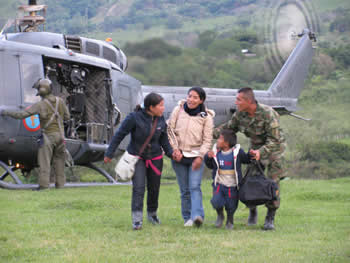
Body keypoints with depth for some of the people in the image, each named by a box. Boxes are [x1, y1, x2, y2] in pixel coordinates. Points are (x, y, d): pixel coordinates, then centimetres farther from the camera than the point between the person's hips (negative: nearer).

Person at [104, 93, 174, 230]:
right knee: (138, 188, -16)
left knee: (154, 188, 12)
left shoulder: (161, 120, -4)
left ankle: (152, 213, 36)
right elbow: (119, 135, -10)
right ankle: (137, 220, -16)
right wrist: (109, 154, -5)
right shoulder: (134, 118, -18)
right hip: (137, 157, -4)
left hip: (155, 158, 4)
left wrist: (170, 152, -5)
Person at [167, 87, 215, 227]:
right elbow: (170, 130, 4)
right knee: (184, 190, 4)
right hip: (179, 156, 2)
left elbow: (207, 140, -2)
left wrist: (200, 156, -13)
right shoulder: (178, 110, 2)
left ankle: (197, 215, -26)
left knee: (195, 187, -17)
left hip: (196, 156, -2)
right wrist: (175, 149, -5)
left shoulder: (206, 117, -2)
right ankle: (187, 218, 11)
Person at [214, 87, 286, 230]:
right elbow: (229, 127, 6)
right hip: (256, 146, 5)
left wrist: (261, 152, -41)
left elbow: (274, 139, -28)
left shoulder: (267, 113, -30)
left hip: (274, 146, -5)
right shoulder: (240, 114, -12)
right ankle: (252, 212, 19)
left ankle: (270, 218, -3)